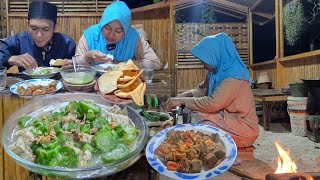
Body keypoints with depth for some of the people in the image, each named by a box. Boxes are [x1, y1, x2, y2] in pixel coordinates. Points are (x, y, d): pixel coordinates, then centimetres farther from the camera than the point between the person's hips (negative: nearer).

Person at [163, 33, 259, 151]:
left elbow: (213, 103, -29)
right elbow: (202, 90, 12)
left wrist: (183, 101, -22)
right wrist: (185, 95, -7)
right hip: (226, 117, 8)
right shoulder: (216, 72, 4)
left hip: (242, 127, -8)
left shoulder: (234, 76, -23)